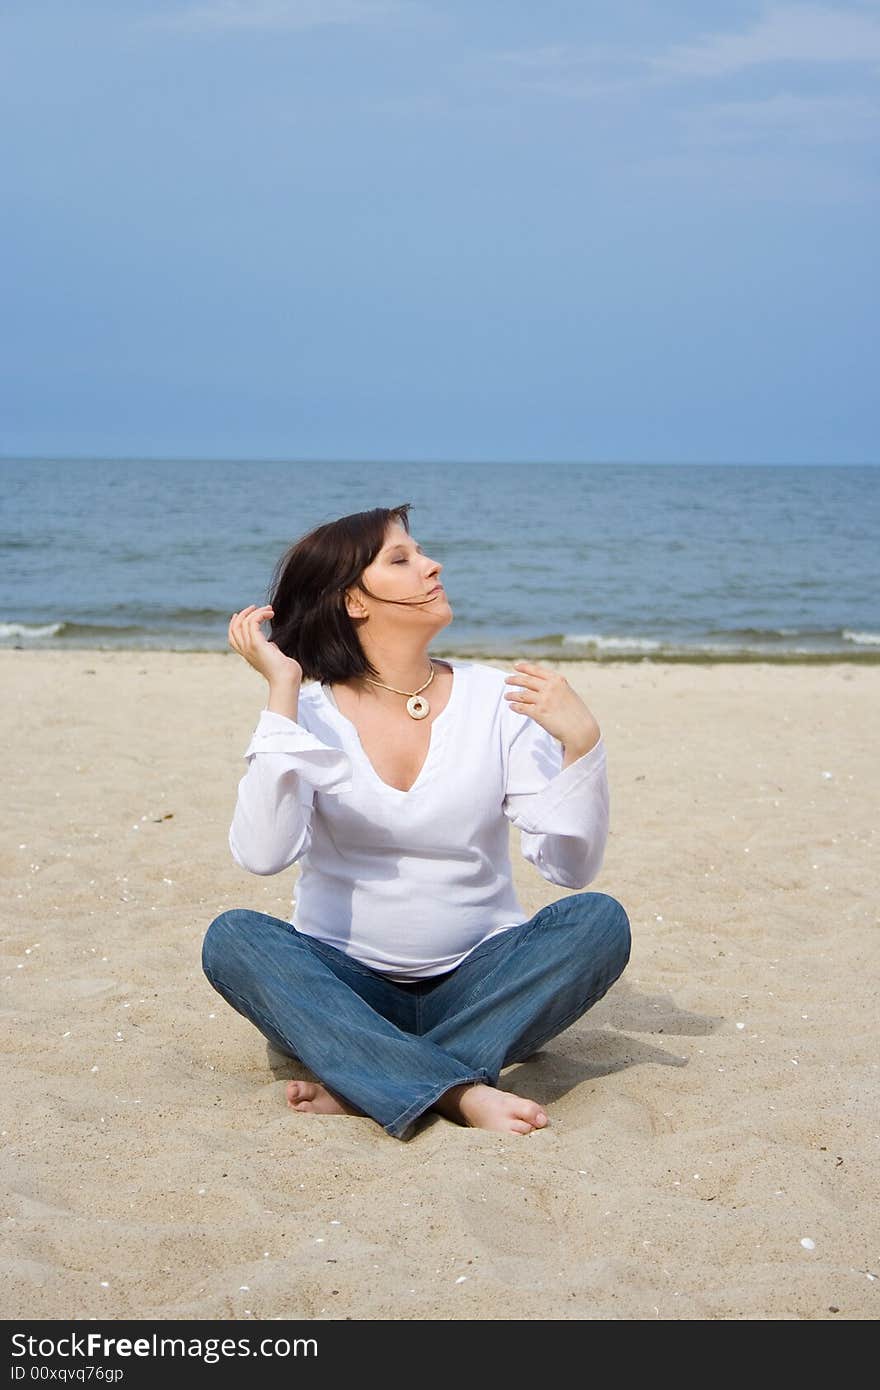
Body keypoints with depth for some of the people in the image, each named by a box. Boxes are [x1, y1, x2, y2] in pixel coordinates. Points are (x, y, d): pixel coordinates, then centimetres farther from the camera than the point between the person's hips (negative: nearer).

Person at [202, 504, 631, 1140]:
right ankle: (461, 1093, -37)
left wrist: (582, 740, -23)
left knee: (599, 920, -23)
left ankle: (360, 1086, -29)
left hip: (475, 986, 1)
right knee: (233, 936, -27)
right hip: (346, 987, -1)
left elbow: (570, 865, -8)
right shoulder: (310, 708, -5)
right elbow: (262, 853, -22)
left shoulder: (495, 699, -2)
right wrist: (282, 693, -22)